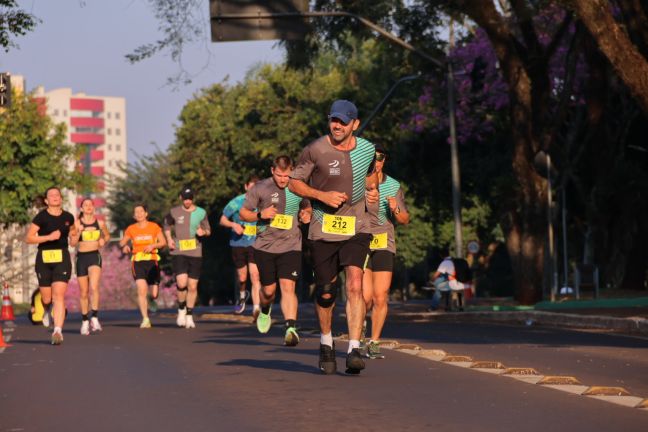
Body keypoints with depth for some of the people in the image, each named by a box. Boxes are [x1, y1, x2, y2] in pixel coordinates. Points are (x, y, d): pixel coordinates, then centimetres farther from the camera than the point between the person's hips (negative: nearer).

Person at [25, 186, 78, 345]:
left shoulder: (68, 217, 6)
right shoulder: (41, 217, -5)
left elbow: (73, 229, 29)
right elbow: (28, 238, -10)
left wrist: (74, 233, 9)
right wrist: (48, 237, -19)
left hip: (62, 258, 1)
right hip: (44, 259, -1)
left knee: (59, 295, -14)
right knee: (46, 298, 7)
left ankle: (58, 331, -18)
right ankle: (47, 310, 46)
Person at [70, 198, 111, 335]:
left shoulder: (100, 223, 4)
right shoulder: (77, 223, 0)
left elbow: (107, 235, 21)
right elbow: (72, 243, -4)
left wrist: (104, 240, 0)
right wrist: (79, 232, -19)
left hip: (95, 256, -1)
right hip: (81, 257, 1)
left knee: (94, 287, -23)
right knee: (83, 292, 8)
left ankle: (95, 318, -20)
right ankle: (85, 321, 22)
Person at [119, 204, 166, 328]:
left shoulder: (154, 227, 4)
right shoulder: (131, 229, 6)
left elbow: (163, 242, 1)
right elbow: (122, 242, 13)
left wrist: (153, 245, -17)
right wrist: (125, 246, -9)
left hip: (152, 261, 0)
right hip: (138, 262, 0)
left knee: (154, 294, 0)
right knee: (141, 290, -19)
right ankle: (145, 319, -16)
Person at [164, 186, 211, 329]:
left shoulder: (201, 213, 4)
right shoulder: (174, 212, 4)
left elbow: (208, 230, 14)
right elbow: (167, 226, 20)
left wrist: (203, 232, -10)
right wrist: (169, 239, 2)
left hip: (195, 253, 1)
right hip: (178, 252, -1)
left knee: (192, 286, 3)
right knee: (182, 283, -17)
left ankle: (189, 316, 18)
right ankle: (181, 309, 8)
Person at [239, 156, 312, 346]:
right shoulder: (260, 188, -3)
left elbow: (307, 206, 23)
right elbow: (243, 213, 1)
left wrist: (306, 214, -1)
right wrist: (260, 215, -18)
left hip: (291, 246, 0)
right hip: (265, 246, 0)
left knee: (288, 286, -16)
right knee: (268, 290, 9)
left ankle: (291, 328, -24)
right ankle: (265, 311, 43)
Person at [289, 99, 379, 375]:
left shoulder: (367, 149, 4)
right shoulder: (315, 151, -8)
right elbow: (294, 183, -1)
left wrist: (372, 190, 6)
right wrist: (322, 195, -16)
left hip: (356, 228, 1)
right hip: (323, 230, -1)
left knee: (355, 286, -18)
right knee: (325, 293, 7)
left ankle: (354, 351, -21)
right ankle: (326, 342, 34)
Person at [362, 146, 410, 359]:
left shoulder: (393, 186, 6)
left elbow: (405, 220, 11)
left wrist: (396, 209, -10)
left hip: (384, 245, 2)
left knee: (380, 298, -5)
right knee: (366, 297, -11)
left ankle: (374, 343, 7)